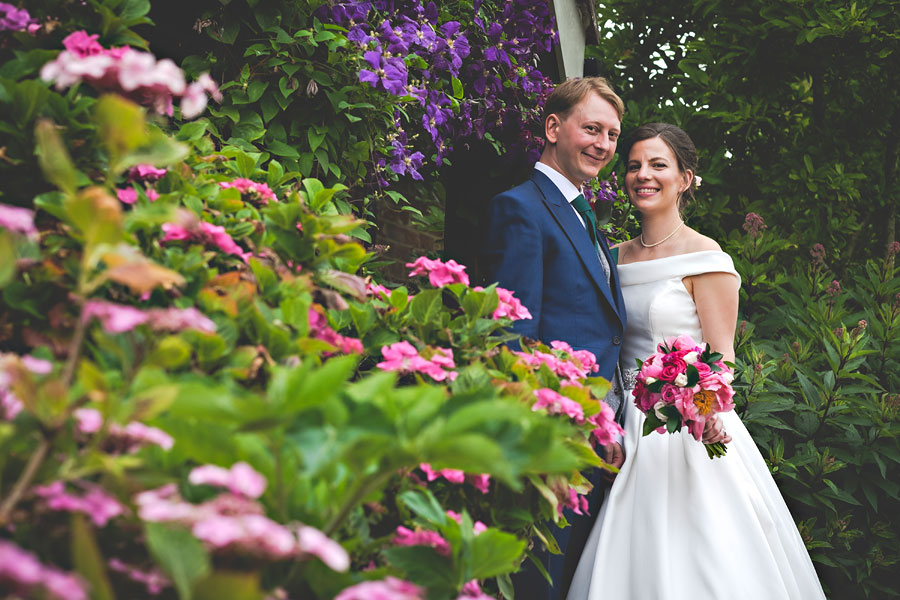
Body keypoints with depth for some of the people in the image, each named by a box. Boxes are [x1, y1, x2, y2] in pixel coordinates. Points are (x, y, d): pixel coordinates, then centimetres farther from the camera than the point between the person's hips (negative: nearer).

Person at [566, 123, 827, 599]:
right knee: (636, 561, 6)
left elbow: (721, 355, -11)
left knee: (693, 559, -5)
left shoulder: (703, 256, -6)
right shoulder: (616, 257, 12)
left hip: (686, 427, -5)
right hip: (628, 426, 5)